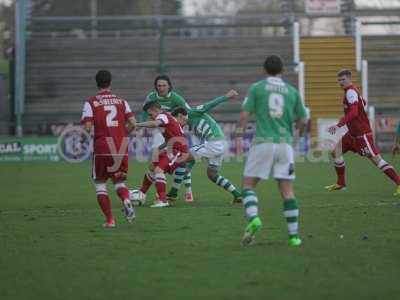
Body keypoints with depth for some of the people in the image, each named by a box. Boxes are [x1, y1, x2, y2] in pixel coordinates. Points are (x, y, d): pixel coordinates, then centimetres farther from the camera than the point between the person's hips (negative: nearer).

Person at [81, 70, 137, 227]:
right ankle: (126, 200, -17)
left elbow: (87, 127, -10)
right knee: (119, 181, 17)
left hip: (102, 147, -3)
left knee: (100, 183, 13)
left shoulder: (90, 102, -1)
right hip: (122, 148, 3)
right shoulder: (121, 101, 9)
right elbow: (132, 123, 1)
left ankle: (110, 220, 3)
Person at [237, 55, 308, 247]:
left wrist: (241, 129, 18)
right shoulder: (292, 91, 9)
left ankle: (253, 218, -18)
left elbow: (245, 114, -2)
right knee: (287, 190, 5)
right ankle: (294, 235, 3)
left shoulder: (256, 88, 2)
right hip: (285, 144, 2)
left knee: (248, 184, 7)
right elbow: (303, 120, 12)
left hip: (263, 143, -2)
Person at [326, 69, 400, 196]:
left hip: (362, 133, -10)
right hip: (353, 133, 10)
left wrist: (338, 125, -34)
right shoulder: (352, 91, 13)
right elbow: (364, 103, 27)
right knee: (335, 151, 8)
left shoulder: (350, 92, -16)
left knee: (376, 159, -12)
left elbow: (353, 113, -29)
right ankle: (341, 184, 17)